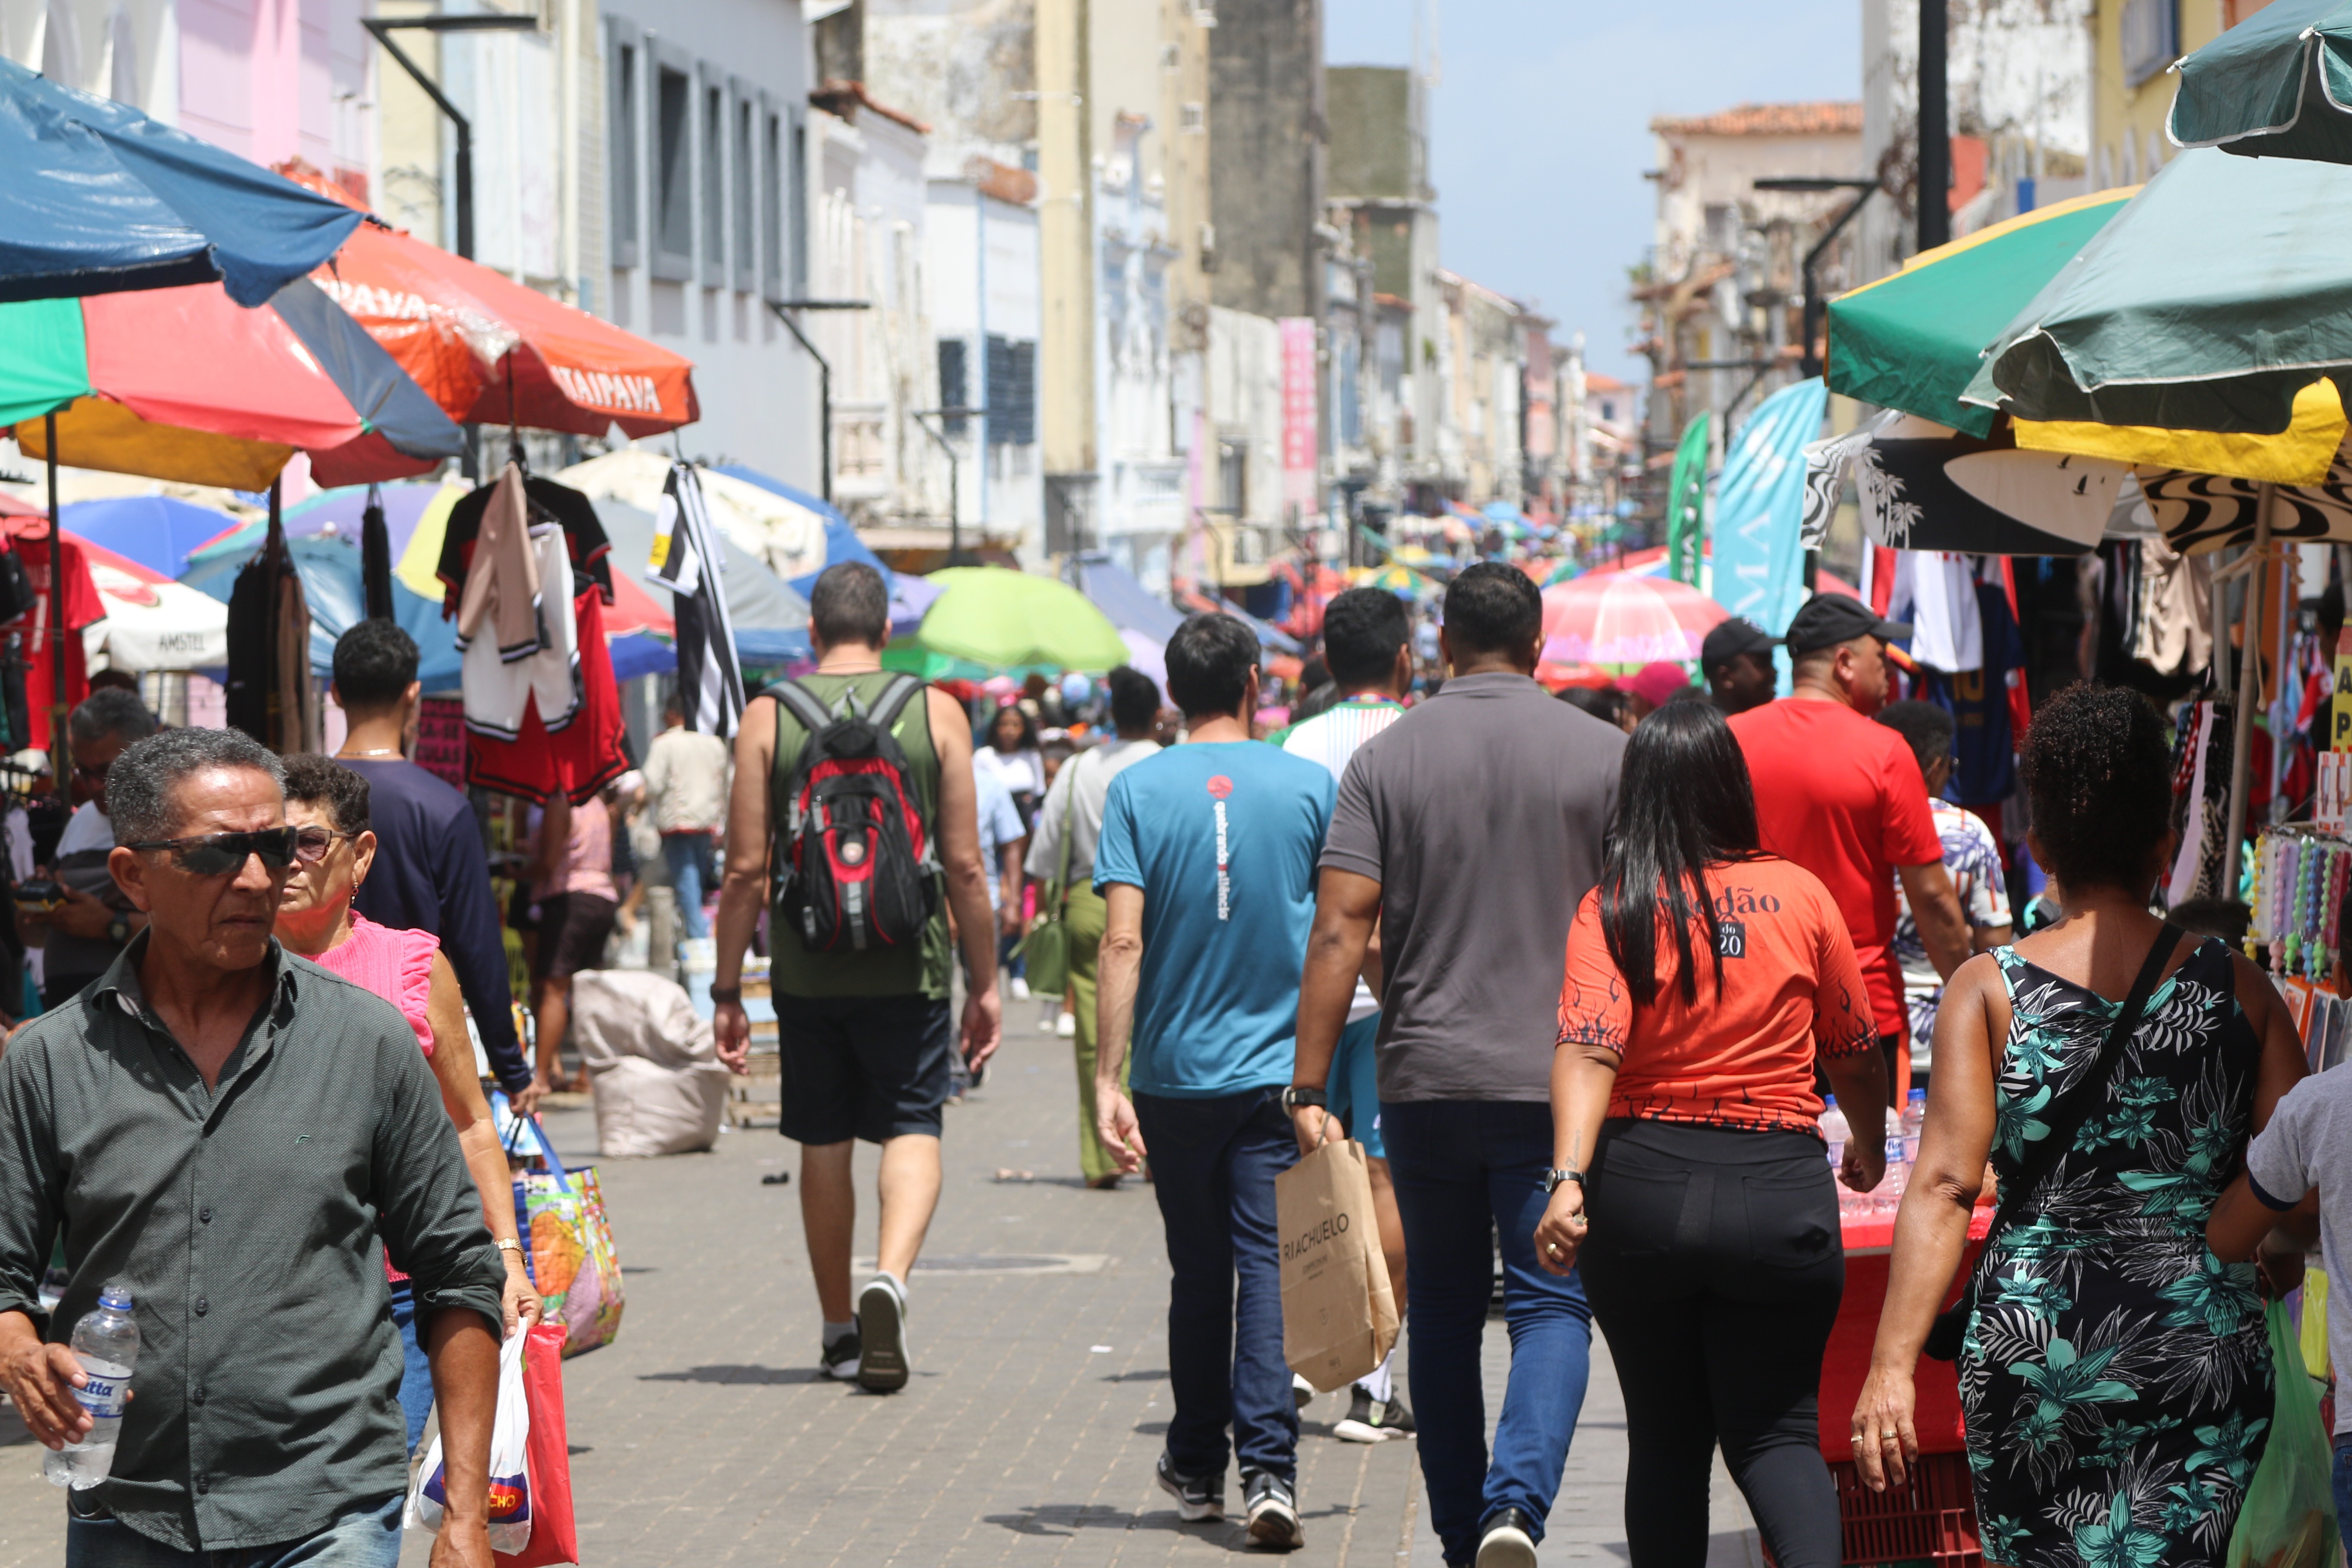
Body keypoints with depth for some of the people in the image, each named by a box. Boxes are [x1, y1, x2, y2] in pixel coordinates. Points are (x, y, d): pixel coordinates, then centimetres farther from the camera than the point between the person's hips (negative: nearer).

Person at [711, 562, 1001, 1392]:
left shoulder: (767, 718, -1)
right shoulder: (936, 713, -2)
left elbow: (746, 871, -3)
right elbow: (966, 865, -2)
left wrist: (728, 991, 5)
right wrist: (984, 981, 7)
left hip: (807, 970, 1)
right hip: (909, 968, -1)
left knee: (824, 1143, 13)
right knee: (913, 1128, 5)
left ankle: (839, 1331, 22)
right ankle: (890, 1276, -23)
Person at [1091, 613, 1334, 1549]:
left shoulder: (1138, 790, -3)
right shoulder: (1310, 787, -2)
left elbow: (1122, 942, -10)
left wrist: (1108, 1079, -10)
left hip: (1177, 1075, 1)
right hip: (1279, 1071, -1)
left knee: (1198, 1272, 14)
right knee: (1269, 1266, -4)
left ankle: (1197, 1469, 25)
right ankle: (1269, 1469, -18)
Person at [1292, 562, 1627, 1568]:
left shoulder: (1386, 758, 1)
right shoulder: (1603, 753, -1)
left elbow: (1340, 929, -6)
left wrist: (1309, 1086, -5)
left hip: (1423, 1078, 2)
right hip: (1556, 1078, -2)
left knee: (1443, 1304, 14)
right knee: (1552, 1302, 0)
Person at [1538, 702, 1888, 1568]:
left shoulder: (1614, 908, -3)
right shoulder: (1800, 895, 1)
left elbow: (1589, 1046, -18)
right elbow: (1856, 1052, 11)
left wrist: (1568, 1180, -27)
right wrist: (1870, 1143, 30)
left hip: (1641, 1182, 0)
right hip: (1779, 1187, 0)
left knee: (1665, 1438, 14)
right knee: (1777, 1431, 4)